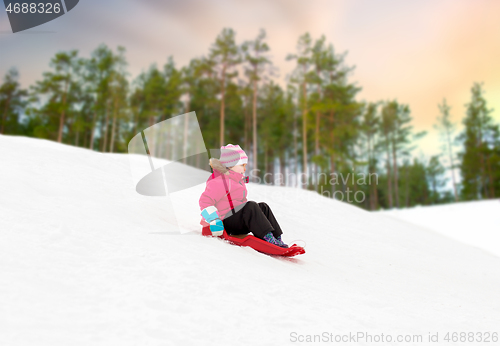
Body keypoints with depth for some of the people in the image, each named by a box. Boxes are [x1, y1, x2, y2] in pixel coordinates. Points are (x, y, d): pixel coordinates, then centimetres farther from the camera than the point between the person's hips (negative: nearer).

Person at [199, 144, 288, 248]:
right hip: (228, 222, -10)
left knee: (263, 207, -4)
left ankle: (277, 238, -12)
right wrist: (214, 221, -29)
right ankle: (267, 237, -34)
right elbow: (205, 201, -24)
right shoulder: (219, 182, -16)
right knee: (251, 206, -29)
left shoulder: (237, 179, 18)